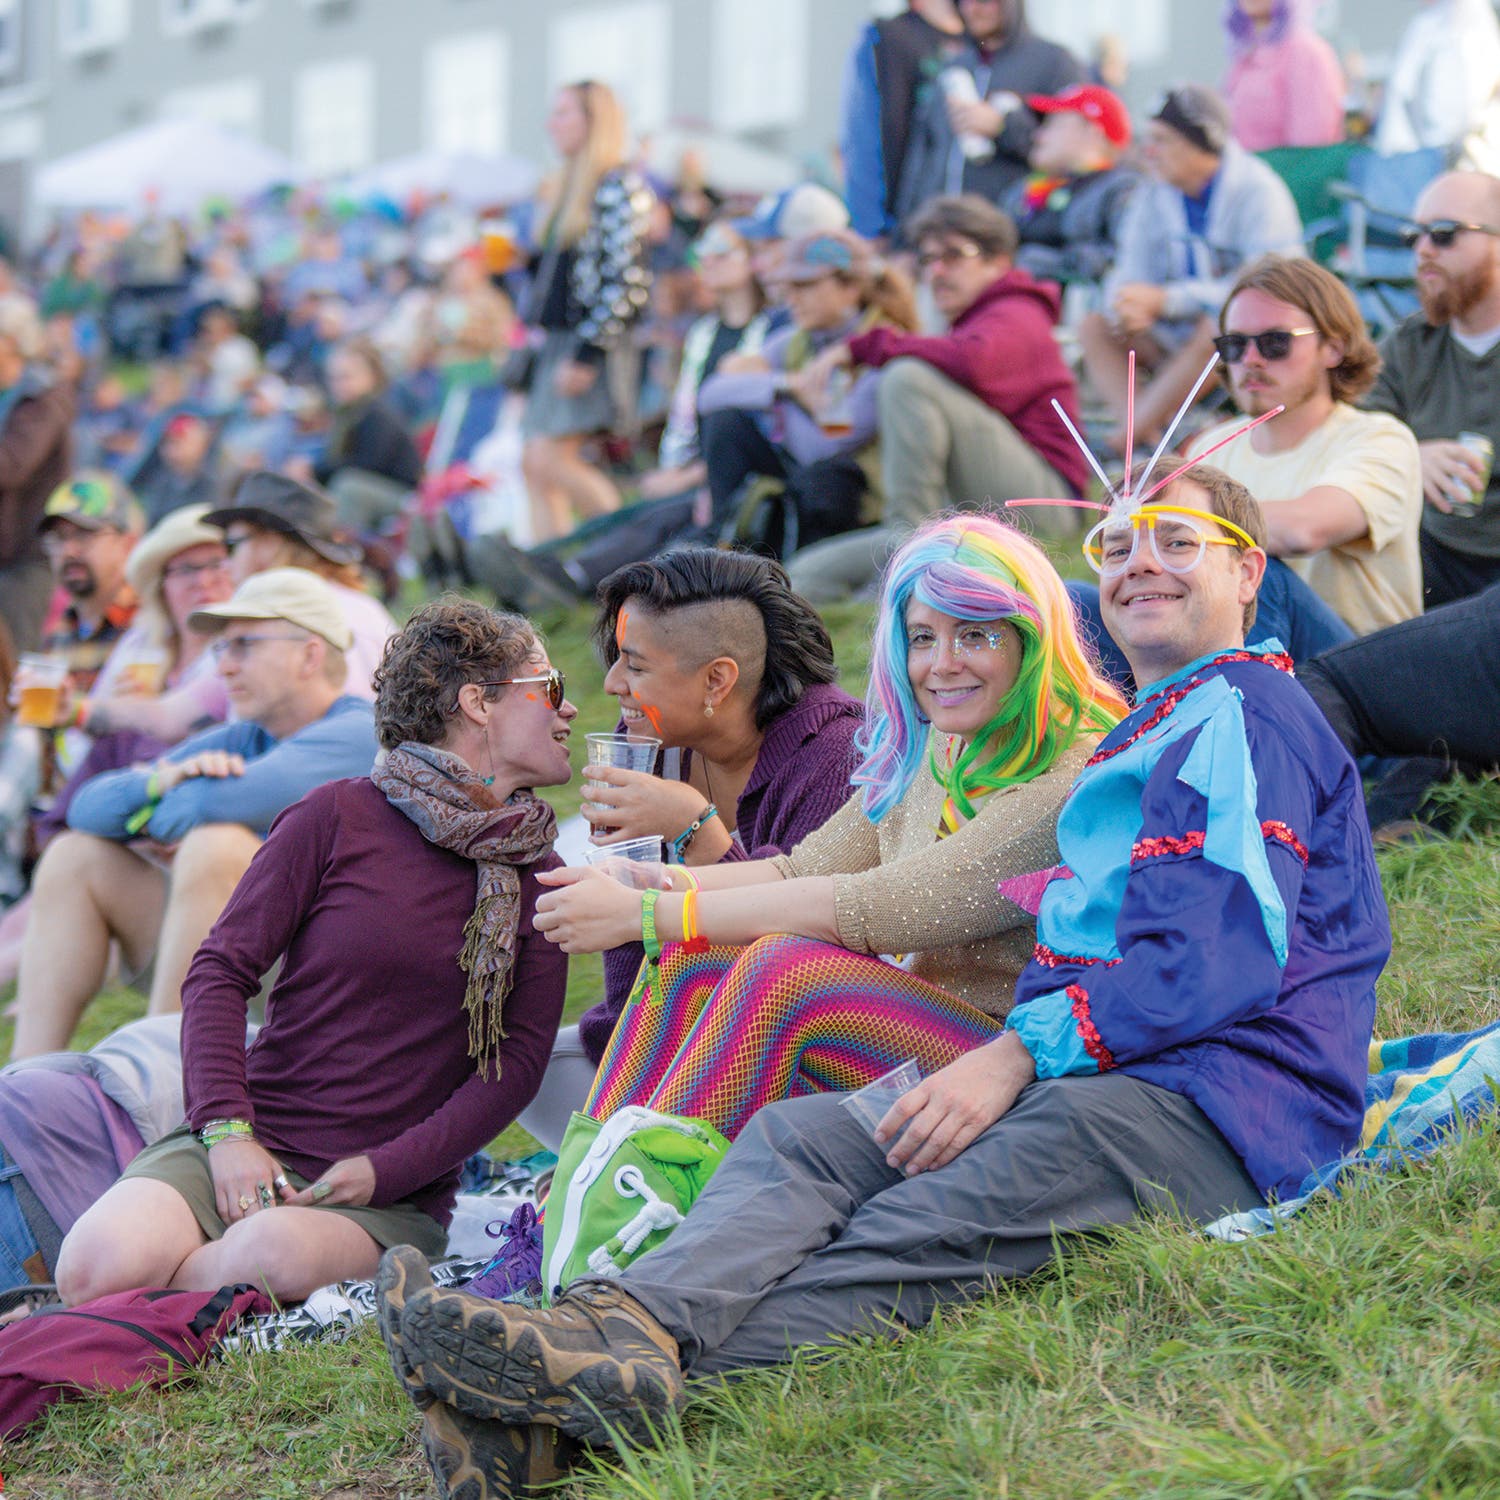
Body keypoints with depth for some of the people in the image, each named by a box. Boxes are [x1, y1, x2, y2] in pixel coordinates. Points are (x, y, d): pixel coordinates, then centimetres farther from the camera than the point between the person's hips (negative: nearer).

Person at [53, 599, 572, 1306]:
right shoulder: (338, 816, 2)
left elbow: (519, 1059, 4)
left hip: (391, 1195, 1)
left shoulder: (537, 879, 10)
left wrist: (385, 1169, -10)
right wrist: (228, 1132, -13)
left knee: (274, 1256, -36)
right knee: (97, 1265, -30)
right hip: (252, 1142, -1)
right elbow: (220, 972, 1)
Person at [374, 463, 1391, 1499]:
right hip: (1090, 1079, 9)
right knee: (798, 1136, -15)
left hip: (1205, 1103, -9)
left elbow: (1221, 961, -14)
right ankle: (625, 1326, -42)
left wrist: (1022, 1054, -18)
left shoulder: (1239, 713, 1)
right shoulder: (1159, 728, 35)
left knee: (905, 1247, -30)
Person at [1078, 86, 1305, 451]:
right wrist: (1129, 308, -25)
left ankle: (1126, 436, -31)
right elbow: (1131, 277, 2)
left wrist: (1165, 300, -28)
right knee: (1093, 327, -13)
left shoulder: (1259, 192, -14)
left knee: (1218, 326, -37)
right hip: (1181, 339, 6)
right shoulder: (1153, 196, 4)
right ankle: (1142, 434, -35)